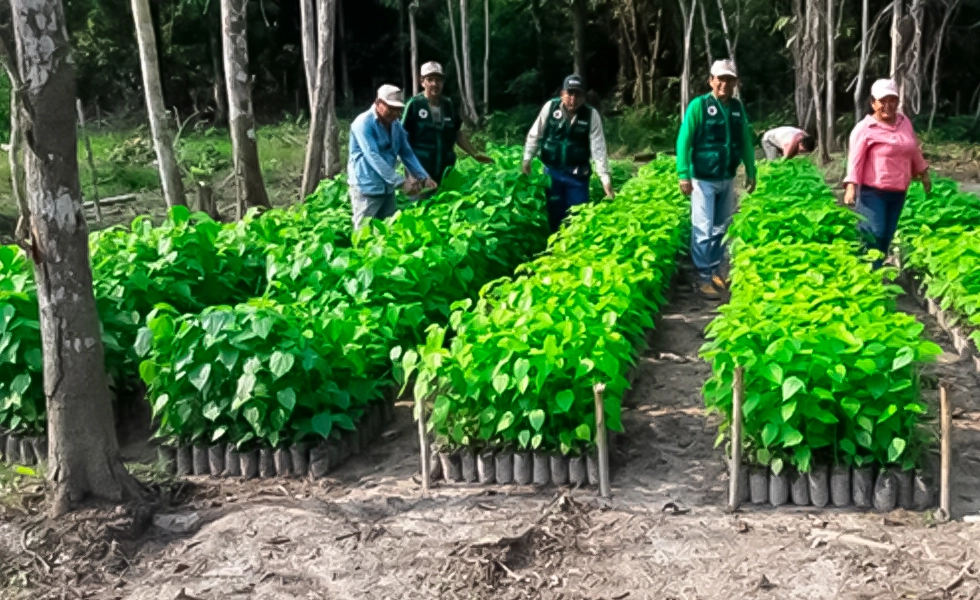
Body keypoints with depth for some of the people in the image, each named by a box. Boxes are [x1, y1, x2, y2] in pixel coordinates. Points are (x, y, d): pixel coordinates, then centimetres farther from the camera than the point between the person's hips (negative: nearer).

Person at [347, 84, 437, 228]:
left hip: (387, 187, 8)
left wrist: (424, 177, -3)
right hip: (367, 187, -7)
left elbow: (407, 153, 12)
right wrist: (401, 182, -30)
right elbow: (373, 157, -25)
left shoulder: (396, 125, 7)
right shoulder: (363, 123, -16)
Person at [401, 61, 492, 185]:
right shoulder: (414, 104, -6)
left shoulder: (449, 105, 9)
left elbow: (458, 134, 20)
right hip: (419, 170, -5)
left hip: (444, 170, 5)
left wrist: (475, 154, 16)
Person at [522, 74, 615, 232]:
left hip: (578, 174, -1)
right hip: (552, 170, 1)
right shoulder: (550, 107, -10)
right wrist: (527, 159, 2)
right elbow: (535, 134, 2)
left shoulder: (592, 115, -12)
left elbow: (598, 148, -13)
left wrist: (606, 179, -16)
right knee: (554, 213, 8)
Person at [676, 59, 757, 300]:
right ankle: (704, 278, 2)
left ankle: (716, 272, 23)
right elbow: (684, 140, -12)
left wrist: (751, 171, 12)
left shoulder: (738, 107, 6)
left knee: (721, 229, 12)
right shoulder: (699, 105, -9)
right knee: (703, 230, -5)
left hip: (727, 179, 5)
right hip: (703, 179, -5)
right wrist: (683, 174, -18)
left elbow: (746, 141, 13)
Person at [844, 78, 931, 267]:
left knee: (887, 236, 9)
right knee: (874, 234, -14)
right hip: (872, 191, -6)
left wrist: (923, 173, 27)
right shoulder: (865, 128, -11)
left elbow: (914, 151, 21)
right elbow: (855, 160, -16)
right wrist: (851, 187, -26)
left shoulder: (905, 122, 9)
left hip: (898, 192, 6)